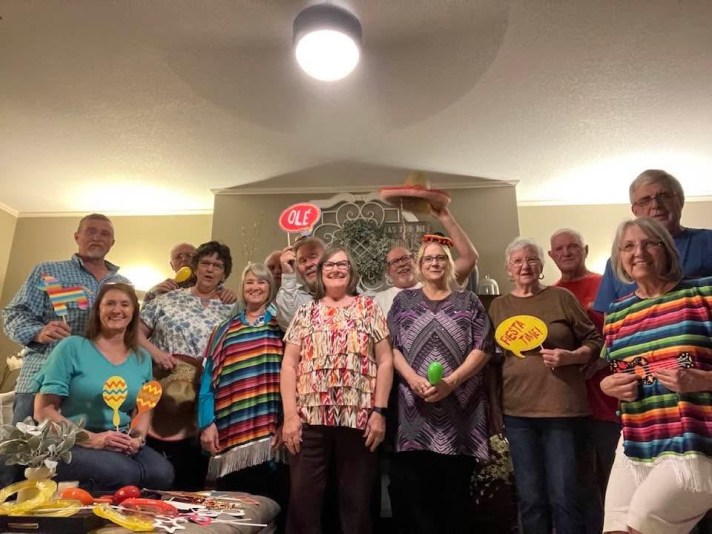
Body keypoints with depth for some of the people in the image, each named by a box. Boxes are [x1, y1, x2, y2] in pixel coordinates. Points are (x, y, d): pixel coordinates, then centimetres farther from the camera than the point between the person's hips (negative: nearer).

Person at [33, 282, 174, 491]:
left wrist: (138, 438, -6)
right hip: (72, 445, -4)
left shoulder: (142, 358, 11)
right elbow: (43, 410, -6)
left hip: (122, 446, 4)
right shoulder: (72, 347, -3)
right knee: (124, 474, -33)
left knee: (163, 473, -27)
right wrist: (91, 438, -17)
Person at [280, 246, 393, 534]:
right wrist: (290, 414, -5)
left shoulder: (368, 307, 9)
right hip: (311, 417, 1)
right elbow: (289, 364, 5)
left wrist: (380, 411, -4)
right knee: (303, 501, 4)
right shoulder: (306, 312, 11)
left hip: (358, 417, 0)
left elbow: (385, 361, 4)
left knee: (356, 502, 9)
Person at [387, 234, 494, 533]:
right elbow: (391, 346, 5)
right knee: (413, 486, -1)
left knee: (455, 488, 4)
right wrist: (414, 379, -12)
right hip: (415, 407, 1)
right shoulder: (404, 301, 13)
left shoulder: (468, 301, 11)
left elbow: (482, 348, 1)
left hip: (459, 406, 0)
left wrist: (450, 381, -11)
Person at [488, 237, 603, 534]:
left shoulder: (561, 297, 1)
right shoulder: (498, 306, 8)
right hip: (517, 411, 3)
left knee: (563, 497, 2)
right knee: (530, 499, 10)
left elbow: (594, 341, 3)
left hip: (561, 409, -2)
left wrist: (570, 357, -16)